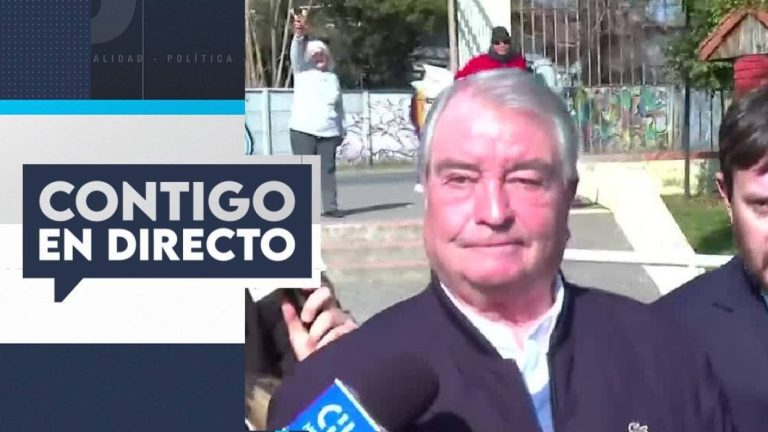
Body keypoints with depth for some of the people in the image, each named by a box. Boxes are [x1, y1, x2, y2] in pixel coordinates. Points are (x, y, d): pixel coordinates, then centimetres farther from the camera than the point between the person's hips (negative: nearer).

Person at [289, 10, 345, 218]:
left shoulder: (333, 77, 18)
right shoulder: (302, 71, 7)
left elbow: (339, 106, 22)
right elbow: (296, 54, -13)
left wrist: (342, 130, 19)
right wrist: (299, 34, -31)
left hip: (329, 132, 3)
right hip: (303, 131, -3)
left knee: (328, 169, 0)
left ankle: (329, 206, 2)